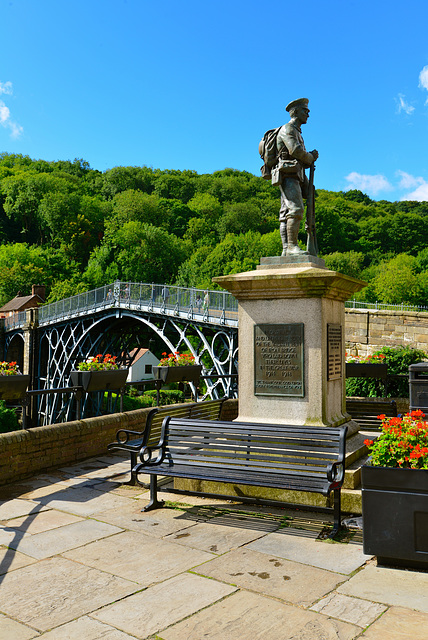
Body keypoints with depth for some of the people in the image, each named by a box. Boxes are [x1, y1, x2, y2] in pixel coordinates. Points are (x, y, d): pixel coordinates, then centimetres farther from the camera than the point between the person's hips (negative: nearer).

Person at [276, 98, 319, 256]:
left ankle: (286, 249, -7)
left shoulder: (297, 133, 31)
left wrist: (311, 157, 9)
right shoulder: (287, 128, 1)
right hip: (288, 174, -9)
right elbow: (295, 150, -14)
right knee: (296, 209, -20)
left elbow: (303, 162, 29)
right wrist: (310, 157, 3)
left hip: (296, 177, 9)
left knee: (287, 213, 0)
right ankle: (292, 246, -26)